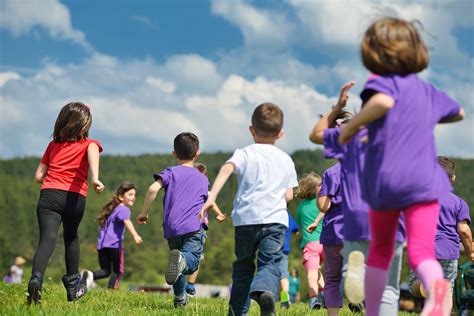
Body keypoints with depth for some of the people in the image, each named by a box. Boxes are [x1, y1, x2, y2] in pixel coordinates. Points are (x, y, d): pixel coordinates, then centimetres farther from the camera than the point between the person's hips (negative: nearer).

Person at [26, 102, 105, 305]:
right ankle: (73, 286, 30)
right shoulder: (89, 143, 12)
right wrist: (95, 178, -31)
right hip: (75, 197, 0)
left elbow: (38, 176, 17)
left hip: (49, 194, 0)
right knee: (71, 237, 24)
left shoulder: (53, 145, 20)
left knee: (47, 239, -14)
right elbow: (93, 152, -15)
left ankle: (36, 279, -41)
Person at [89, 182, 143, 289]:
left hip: (102, 244, 7)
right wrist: (135, 235, -39)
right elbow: (127, 222, -24)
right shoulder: (124, 209, -4)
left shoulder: (113, 208, 24)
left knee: (105, 270, 9)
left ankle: (90, 275, -16)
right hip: (114, 244, -7)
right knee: (118, 270, 5)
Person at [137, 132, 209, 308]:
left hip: (172, 228, 1)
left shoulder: (171, 172, 11)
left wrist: (143, 213, 3)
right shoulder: (203, 178, 19)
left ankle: (180, 298, 24)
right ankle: (181, 260, -50)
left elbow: (153, 188, -6)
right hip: (195, 226, -1)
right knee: (191, 260, -16)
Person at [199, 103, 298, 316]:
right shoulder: (286, 160, 16)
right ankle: (265, 291, -39)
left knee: (243, 266, 14)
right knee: (270, 263, -8)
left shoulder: (245, 154, 8)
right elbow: (289, 195, 14)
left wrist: (211, 197, -23)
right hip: (275, 218, 0)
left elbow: (227, 169, -13)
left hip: (246, 218, 0)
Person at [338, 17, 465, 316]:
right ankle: (436, 286, -44)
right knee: (421, 250, -10)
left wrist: (352, 125, -12)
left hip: (384, 181, -2)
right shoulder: (428, 91, 18)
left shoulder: (383, 82, 0)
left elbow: (383, 101, -26)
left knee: (380, 250, 17)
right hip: (423, 181, 2)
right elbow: (459, 113, 37)